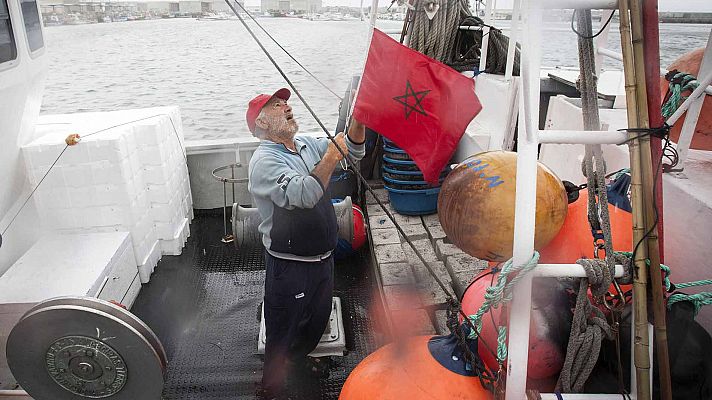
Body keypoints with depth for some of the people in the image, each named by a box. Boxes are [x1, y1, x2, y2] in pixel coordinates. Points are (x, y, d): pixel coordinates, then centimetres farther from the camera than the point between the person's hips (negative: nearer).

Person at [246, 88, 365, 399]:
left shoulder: (307, 144, 4)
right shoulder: (264, 160, -21)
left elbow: (353, 150, 3)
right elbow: (304, 194, -36)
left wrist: (358, 119, -15)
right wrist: (333, 152, -32)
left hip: (322, 256, 8)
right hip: (290, 265, -8)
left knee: (319, 316, 27)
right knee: (283, 327, 12)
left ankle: (298, 356, 56)